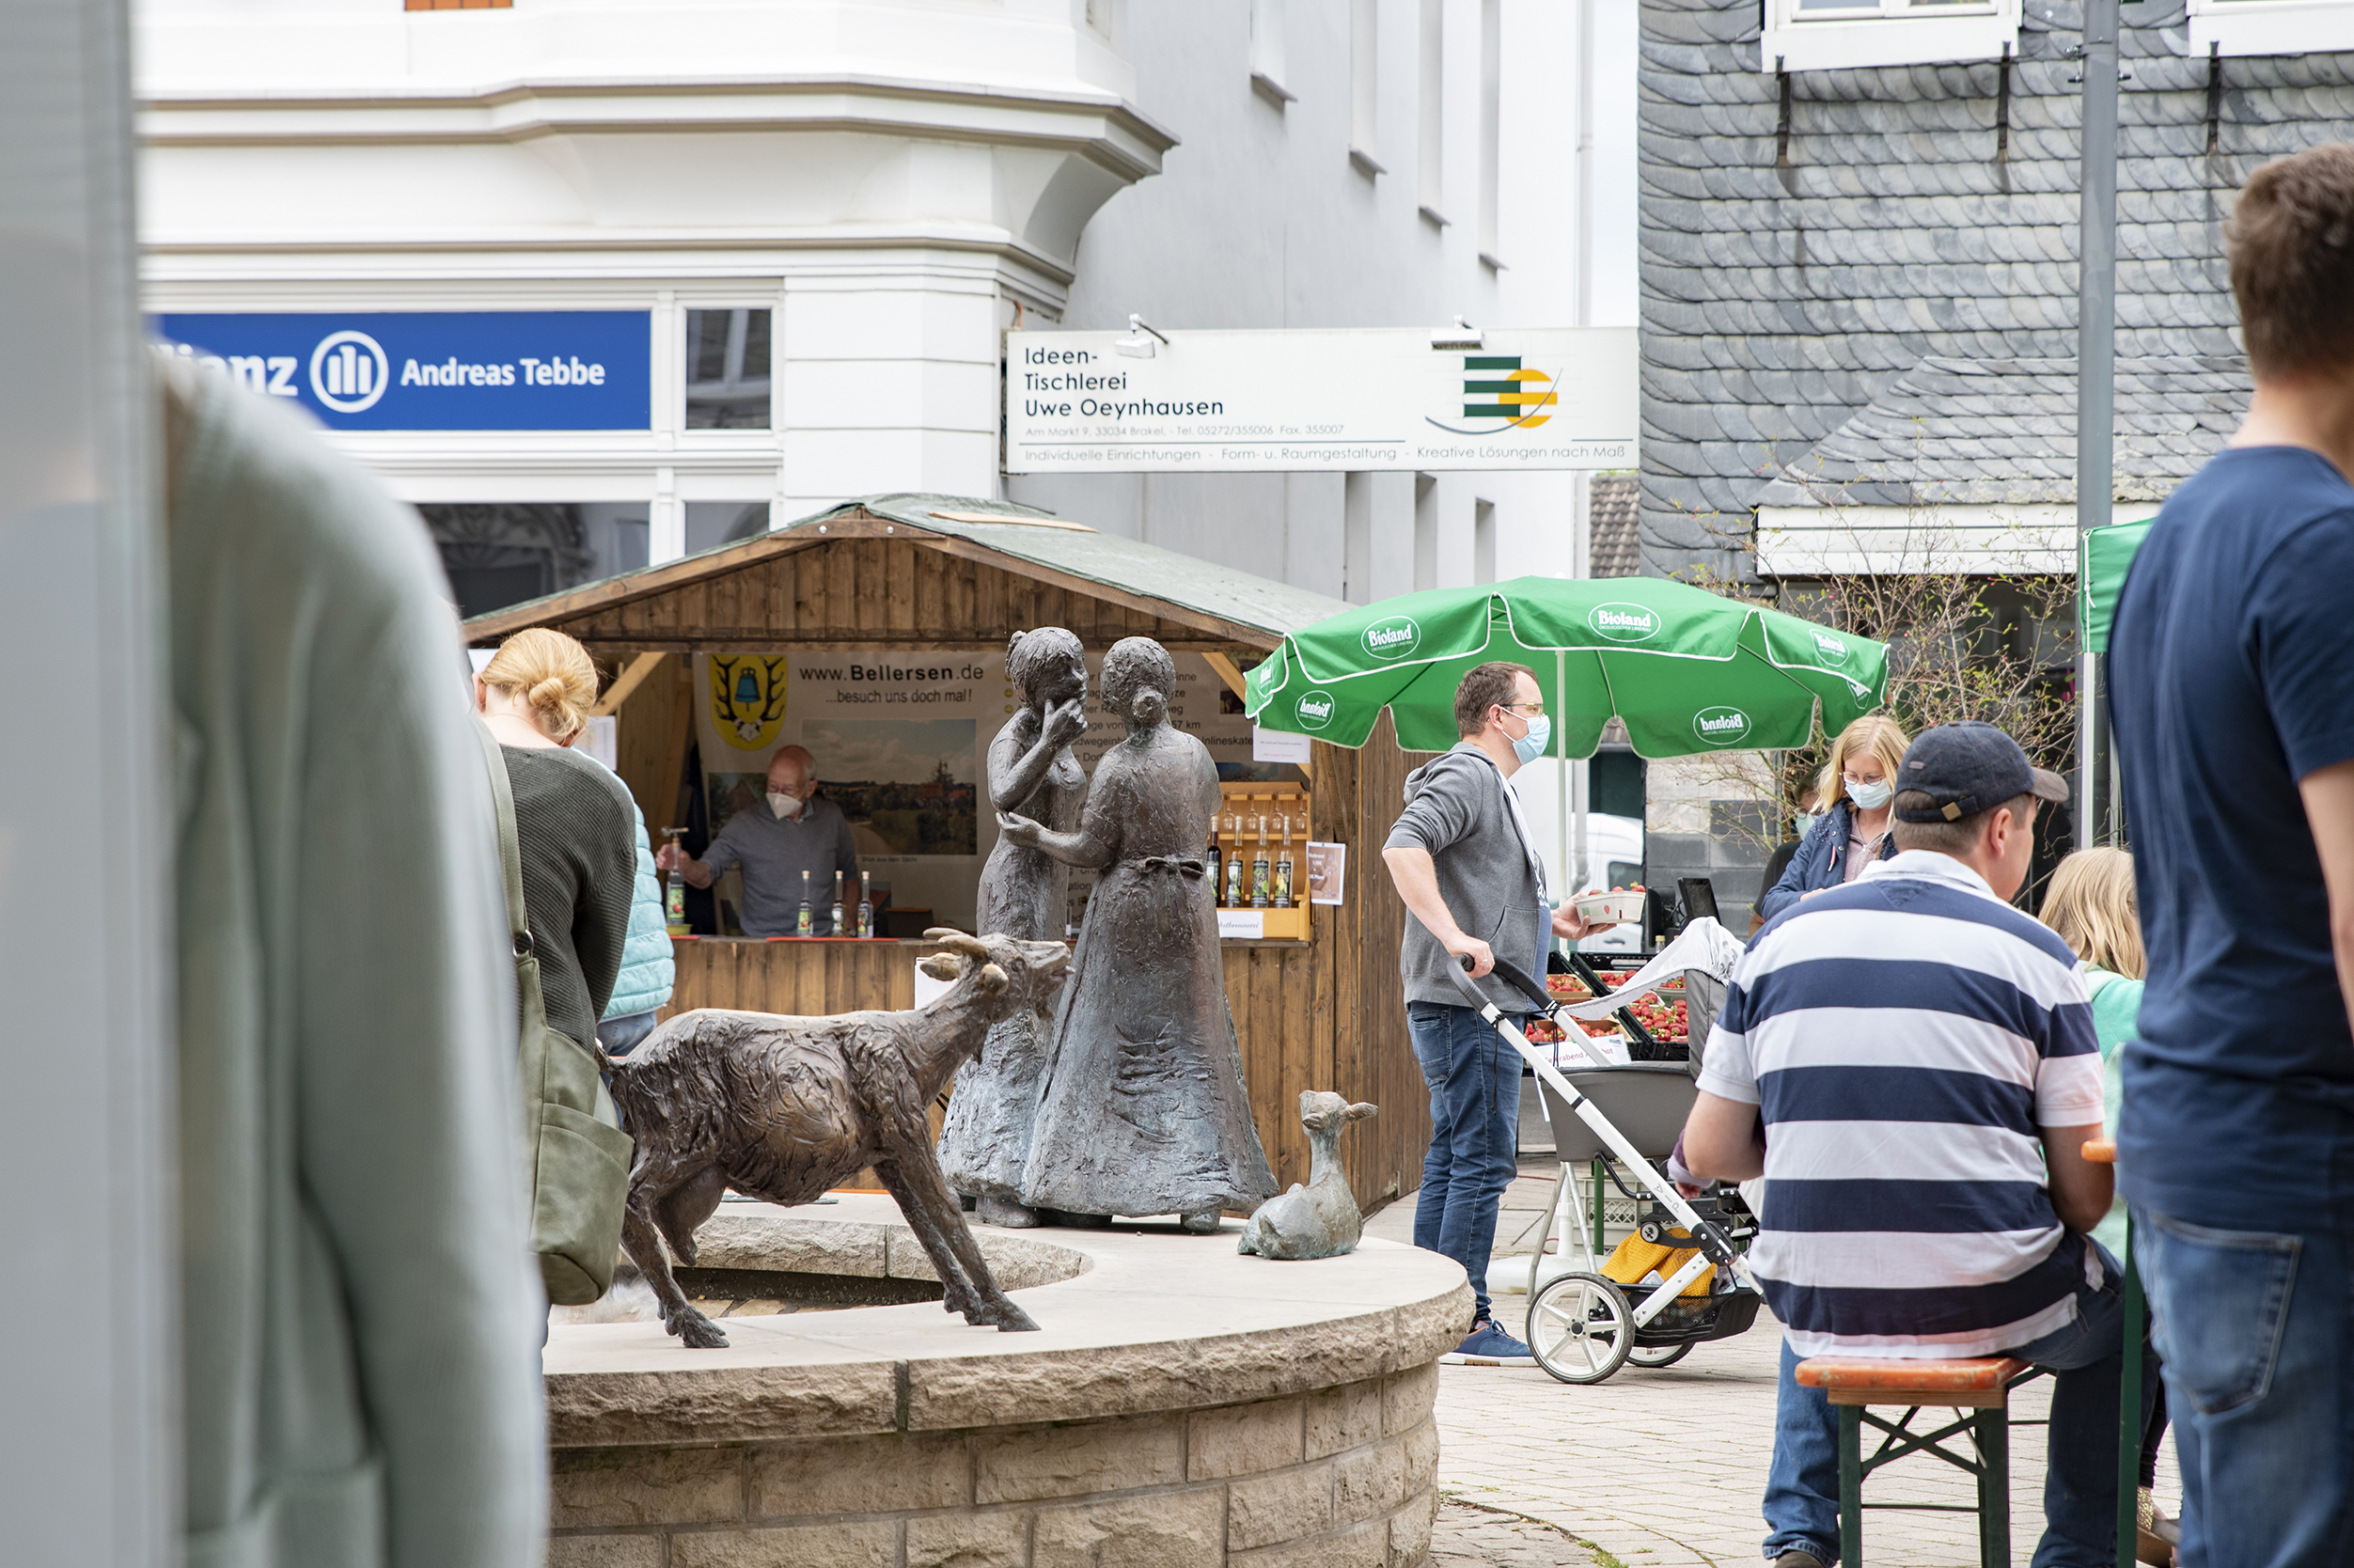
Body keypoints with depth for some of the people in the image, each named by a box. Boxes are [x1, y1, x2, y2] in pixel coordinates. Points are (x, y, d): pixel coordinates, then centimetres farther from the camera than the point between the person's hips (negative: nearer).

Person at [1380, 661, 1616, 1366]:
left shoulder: (1493, 786, 23)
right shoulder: (1466, 776, -11)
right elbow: (1403, 846, -27)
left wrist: (1551, 922, 20)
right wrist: (1455, 937, -32)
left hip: (1480, 1004, 11)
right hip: (1468, 1001, -11)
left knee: (1452, 1159, 12)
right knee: (1482, 1161, -10)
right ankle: (1464, 1323, -9)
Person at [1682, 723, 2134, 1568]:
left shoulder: (1780, 941, 2)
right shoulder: (2034, 957, -7)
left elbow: (1708, 1155, 5)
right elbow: (2086, 1197, -6)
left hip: (1821, 1308, 3)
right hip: (1993, 1306, -3)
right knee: (2119, 1310, 29)